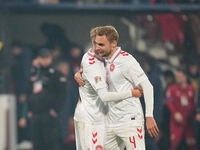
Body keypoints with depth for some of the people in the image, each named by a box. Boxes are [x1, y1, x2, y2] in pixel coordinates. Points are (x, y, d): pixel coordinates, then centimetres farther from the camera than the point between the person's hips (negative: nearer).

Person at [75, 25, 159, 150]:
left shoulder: (126, 60, -13)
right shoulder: (104, 61, 10)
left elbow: (147, 87, -14)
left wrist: (149, 116, -17)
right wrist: (78, 75, 4)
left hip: (130, 121, -8)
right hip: (111, 123, 8)